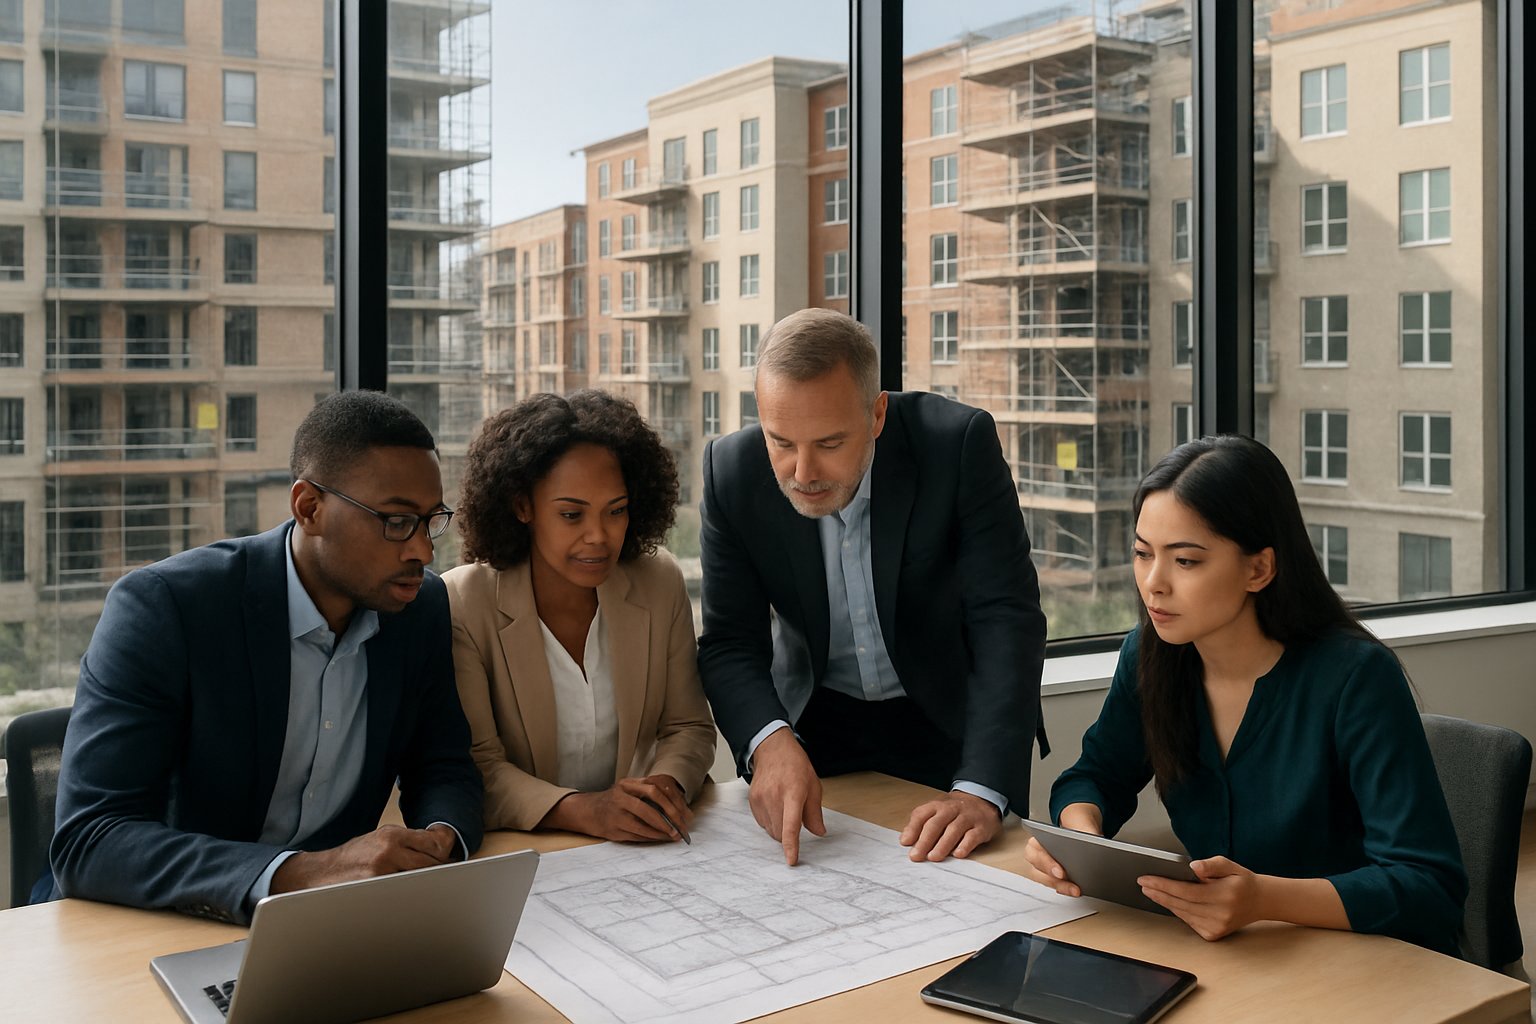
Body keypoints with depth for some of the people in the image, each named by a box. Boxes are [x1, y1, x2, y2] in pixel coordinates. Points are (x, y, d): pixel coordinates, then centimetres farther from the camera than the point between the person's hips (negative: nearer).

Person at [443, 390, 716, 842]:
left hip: (638, 855, 4)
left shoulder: (661, 583, 0)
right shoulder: (460, 605, -10)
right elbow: (476, 765, -14)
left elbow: (689, 727, 4)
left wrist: (667, 784, -18)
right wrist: (582, 811, -30)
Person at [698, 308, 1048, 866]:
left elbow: (1007, 617, -25)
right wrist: (769, 741, -34)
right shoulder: (732, 470, -16)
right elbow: (730, 642, -13)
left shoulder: (959, 443, -23)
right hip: (814, 722, 2)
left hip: (948, 719, -1)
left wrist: (981, 789, -36)